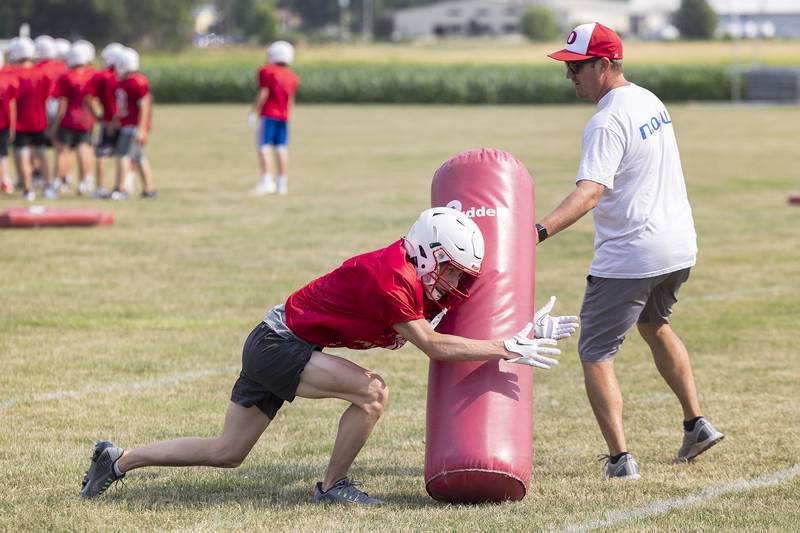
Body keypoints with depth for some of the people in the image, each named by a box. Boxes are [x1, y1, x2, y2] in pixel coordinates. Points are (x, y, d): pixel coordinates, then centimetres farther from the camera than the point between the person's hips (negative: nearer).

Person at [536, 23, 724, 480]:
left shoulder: (607, 123, -20)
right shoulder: (650, 101, 9)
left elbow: (591, 191, -34)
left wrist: (541, 230, -47)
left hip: (630, 256, -9)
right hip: (679, 246, 9)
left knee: (596, 354, -1)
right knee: (654, 325, 32)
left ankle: (621, 458, -12)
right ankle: (697, 424, 34)